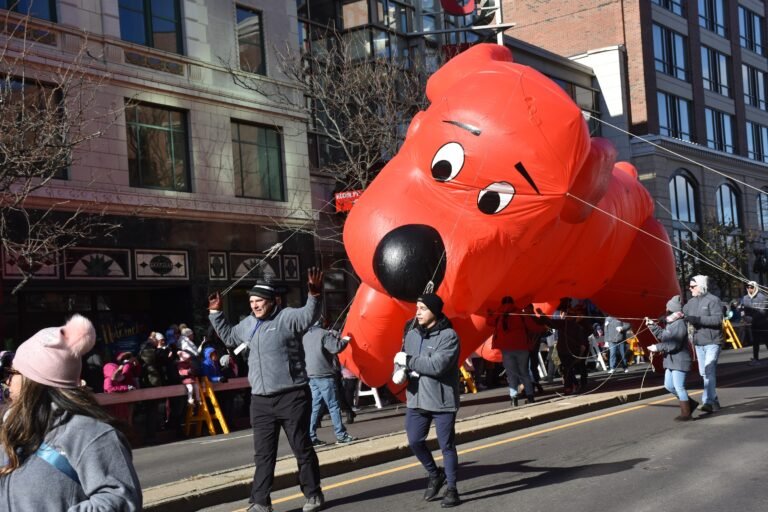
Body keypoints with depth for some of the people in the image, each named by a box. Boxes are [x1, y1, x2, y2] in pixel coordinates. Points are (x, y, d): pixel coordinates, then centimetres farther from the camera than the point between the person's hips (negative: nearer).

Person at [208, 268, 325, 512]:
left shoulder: (287, 317, -6)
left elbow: (310, 316, -24)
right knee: (263, 454, 8)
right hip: (261, 400, 6)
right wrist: (216, 314, 29)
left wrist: (314, 296, -42)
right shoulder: (248, 324, 15)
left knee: (302, 448, 3)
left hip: (292, 397, -6)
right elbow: (229, 336, 33)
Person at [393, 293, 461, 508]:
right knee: (415, 441, 7)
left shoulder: (448, 336, -14)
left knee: (447, 445, 3)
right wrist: (400, 371, -9)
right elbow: (402, 358, 14)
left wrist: (408, 360, -17)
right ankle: (434, 475, 32)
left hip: (443, 400, -6)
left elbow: (437, 365, -25)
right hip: (416, 399, 6)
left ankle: (452, 488, 17)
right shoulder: (412, 333, 7)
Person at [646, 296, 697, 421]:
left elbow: (674, 345, -25)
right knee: (669, 385, 15)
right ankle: (690, 403, 26)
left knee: (679, 387, -3)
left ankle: (686, 414, 8)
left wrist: (658, 347, -19)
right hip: (671, 361, 10)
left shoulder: (680, 324, -20)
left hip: (680, 362, -10)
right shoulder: (670, 324, 12)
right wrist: (652, 325, 9)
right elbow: (662, 336, 18)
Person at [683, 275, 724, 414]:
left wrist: (698, 319, -27)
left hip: (712, 342, -7)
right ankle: (714, 401, 18)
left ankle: (708, 401, -12)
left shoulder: (713, 300, -11)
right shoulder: (692, 302, 9)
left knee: (709, 371, -13)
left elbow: (718, 319, -21)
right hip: (699, 343, 7)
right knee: (704, 372, 10)